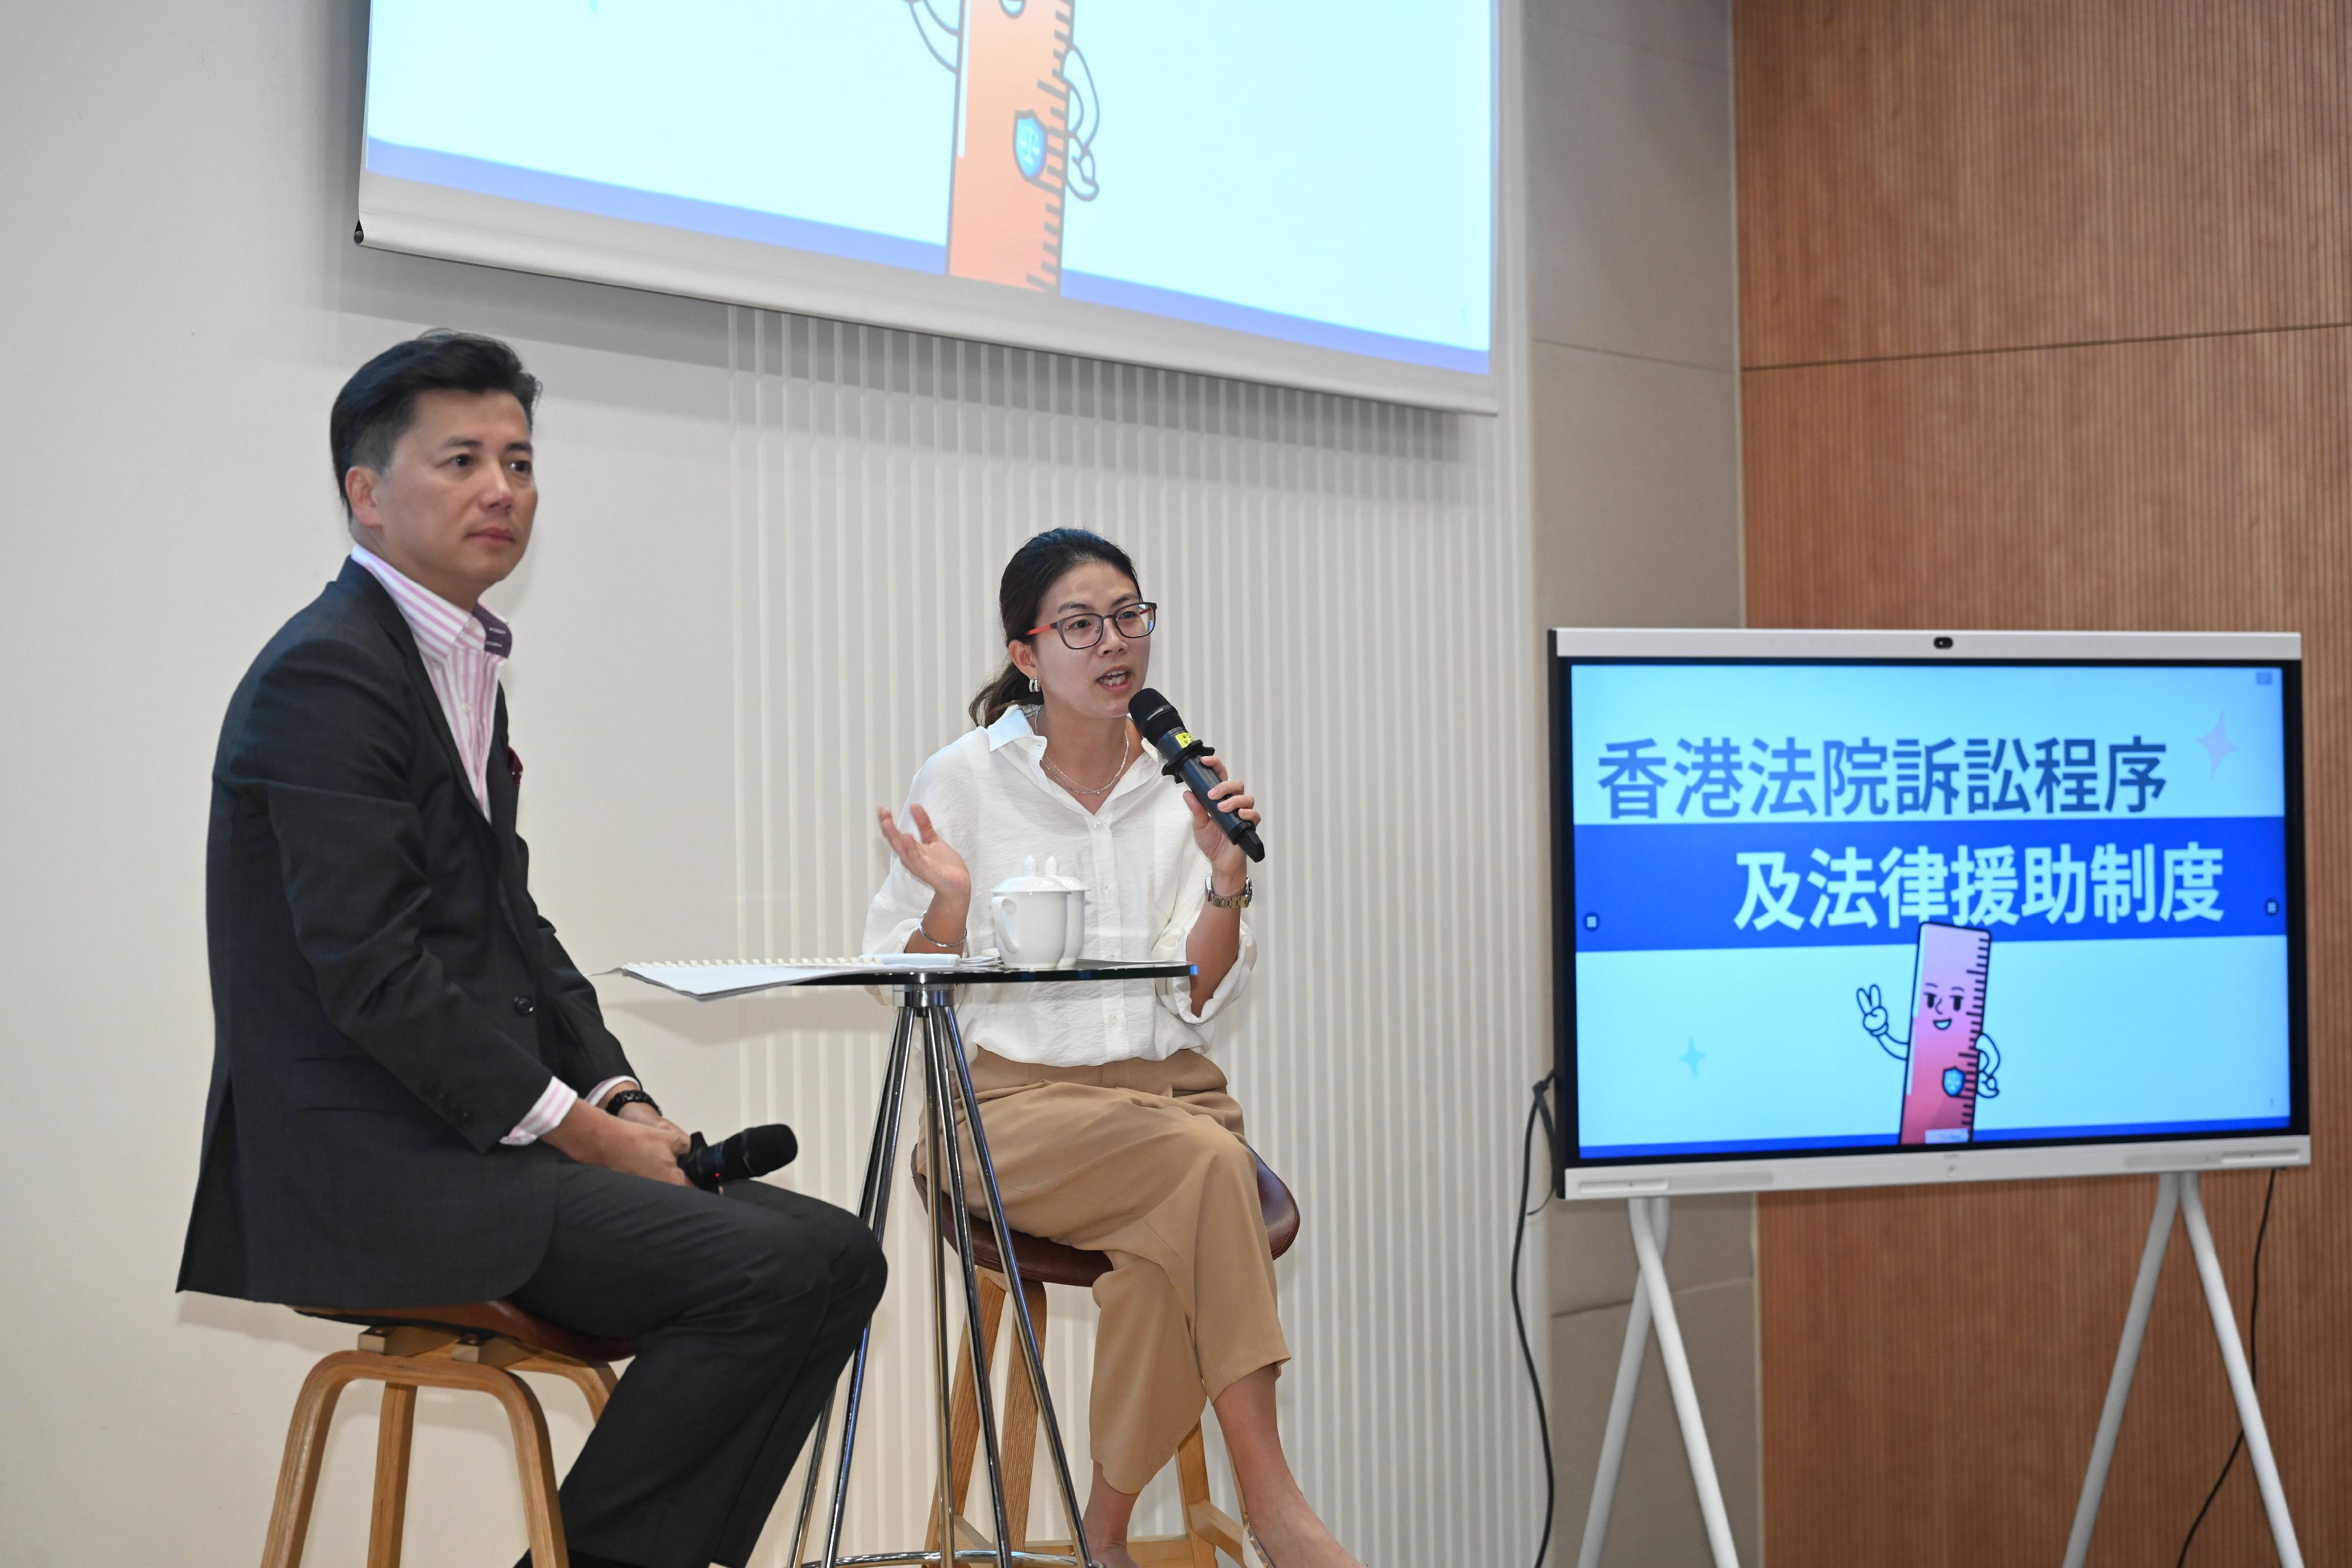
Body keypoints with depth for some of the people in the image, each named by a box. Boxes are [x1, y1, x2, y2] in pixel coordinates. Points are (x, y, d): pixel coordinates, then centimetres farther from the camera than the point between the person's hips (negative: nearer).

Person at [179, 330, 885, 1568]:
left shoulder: (460, 665, 18)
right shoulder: (328, 672, -13)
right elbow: (374, 975, -20)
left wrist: (619, 1096, 5)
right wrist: (578, 1128, -15)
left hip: (474, 1143, 10)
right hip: (372, 1171, -10)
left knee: (830, 1257, 0)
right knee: (773, 1272, -21)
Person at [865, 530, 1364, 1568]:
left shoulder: (1178, 788, 9)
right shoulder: (964, 780, 0)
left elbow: (1200, 1002, 6)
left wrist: (1227, 880, -10)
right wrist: (950, 899, -18)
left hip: (1167, 1088, 3)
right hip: (1016, 1099, -3)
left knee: (1169, 1249, -32)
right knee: (1208, 1165, -33)